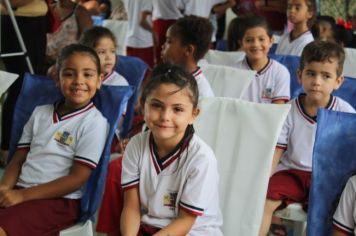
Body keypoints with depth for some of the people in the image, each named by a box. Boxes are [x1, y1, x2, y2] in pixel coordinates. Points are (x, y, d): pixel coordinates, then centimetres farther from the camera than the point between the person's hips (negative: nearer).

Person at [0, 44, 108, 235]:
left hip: (60, 200, -6)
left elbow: (77, 178, -10)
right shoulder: (40, 112, 13)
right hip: (19, 191, 6)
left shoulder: (94, 122, -6)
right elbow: (18, 159, 14)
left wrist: (22, 195, -13)